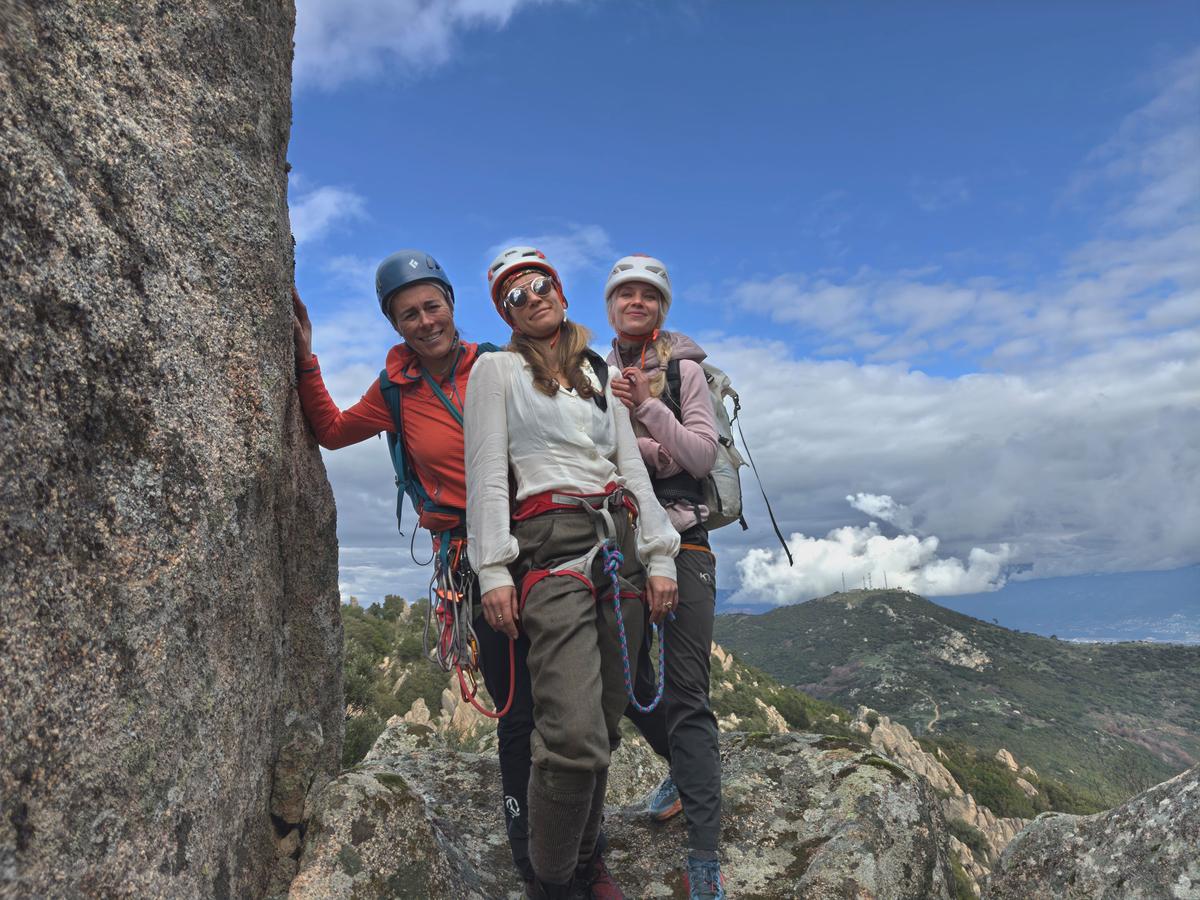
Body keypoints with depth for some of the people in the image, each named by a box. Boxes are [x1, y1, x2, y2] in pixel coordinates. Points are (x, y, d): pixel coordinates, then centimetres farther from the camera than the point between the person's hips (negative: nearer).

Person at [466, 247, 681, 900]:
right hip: (550, 545, -5)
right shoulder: (497, 369, 8)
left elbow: (632, 466, 17)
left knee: (605, 724, 6)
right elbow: (486, 473, 0)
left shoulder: (600, 374, 22)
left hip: (619, 544, 5)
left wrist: (659, 556, 8)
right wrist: (493, 569, -9)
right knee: (575, 735, -15)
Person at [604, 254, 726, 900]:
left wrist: (646, 409, -18)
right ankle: (685, 768, 37)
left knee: (686, 692, -8)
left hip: (680, 538, -4)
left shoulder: (684, 369, 1)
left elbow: (703, 454, -7)